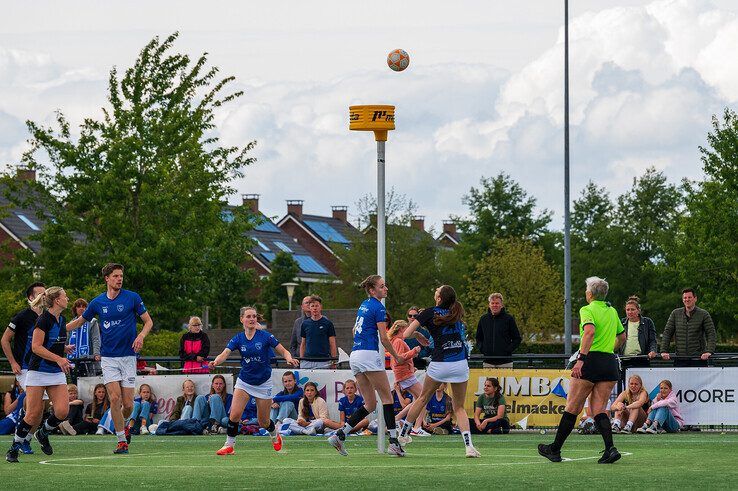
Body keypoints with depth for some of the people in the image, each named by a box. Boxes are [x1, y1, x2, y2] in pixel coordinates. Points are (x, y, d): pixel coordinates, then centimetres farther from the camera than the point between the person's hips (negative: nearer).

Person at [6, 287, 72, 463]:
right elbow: (36, 347, -20)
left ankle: (43, 434, 18)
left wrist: (65, 349, 9)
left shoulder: (62, 320, 10)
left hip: (57, 373, 7)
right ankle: (14, 448, 8)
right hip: (38, 371, -7)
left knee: (62, 411, -10)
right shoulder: (44, 319, -14)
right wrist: (58, 358, -26)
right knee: (33, 415, -8)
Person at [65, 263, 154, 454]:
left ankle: (123, 424, 32)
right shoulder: (98, 302, 5)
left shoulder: (132, 298, -2)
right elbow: (80, 321, 20)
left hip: (128, 356, -1)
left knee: (128, 404, -2)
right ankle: (122, 441, -5)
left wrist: (141, 336, -17)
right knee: (115, 398, -14)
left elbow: (148, 321, 3)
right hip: (108, 358, 1)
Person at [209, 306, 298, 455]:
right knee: (234, 414, -18)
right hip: (244, 381, 1)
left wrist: (289, 358, -30)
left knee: (264, 422, 7)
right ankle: (229, 446, -5)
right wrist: (216, 362, -41)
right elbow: (225, 354, -18)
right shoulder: (238, 339, -5)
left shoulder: (265, 336, -11)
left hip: (263, 383, -1)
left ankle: (275, 435, 40)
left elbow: (283, 351, -7)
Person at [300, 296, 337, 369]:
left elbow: (332, 344, 2)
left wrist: (334, 362, -4)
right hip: (307, 362, 3)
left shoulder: (327, 323, 2)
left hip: (323, 363, -3)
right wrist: (301, 360, 9)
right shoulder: (305, 324, 11)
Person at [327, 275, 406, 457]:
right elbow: (384, 338, -10)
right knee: (387, 397, -2)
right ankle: (394, 442, -7)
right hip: (369, 355, -8)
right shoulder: (378, 307, -8)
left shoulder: (364, 305, 18)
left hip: (354, 356, 8)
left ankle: (339, 435, 1)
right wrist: (397, 357, 1)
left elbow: (355, 331, 28)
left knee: (370, 404, 10)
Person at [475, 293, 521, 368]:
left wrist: (508, 350, -8)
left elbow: (517, 339, 5)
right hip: (488, 362, 3)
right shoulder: (483, 319, 10)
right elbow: (478, 338, 21)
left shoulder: (509, 319, 1)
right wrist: (482, 348, 4)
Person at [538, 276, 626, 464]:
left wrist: (581, 358, -29)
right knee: (598, 409, 6)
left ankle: (555, 449, 13)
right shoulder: (613, 312, 16)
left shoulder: (587, 310, -5)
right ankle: (610, 448, -14)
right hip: (611, 363, 6)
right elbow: (622, 337, 28)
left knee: (572, 407, 3)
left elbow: (590, 331, -24)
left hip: (591, 360, -6)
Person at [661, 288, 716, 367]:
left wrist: (709, 351, -18)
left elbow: (711, 334, -3)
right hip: (680, 359, 3)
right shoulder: (675, 314, 10)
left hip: (698, 359, -3)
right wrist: (664, 351, -2)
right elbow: (667, 333, 10)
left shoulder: (704, 314, 2)